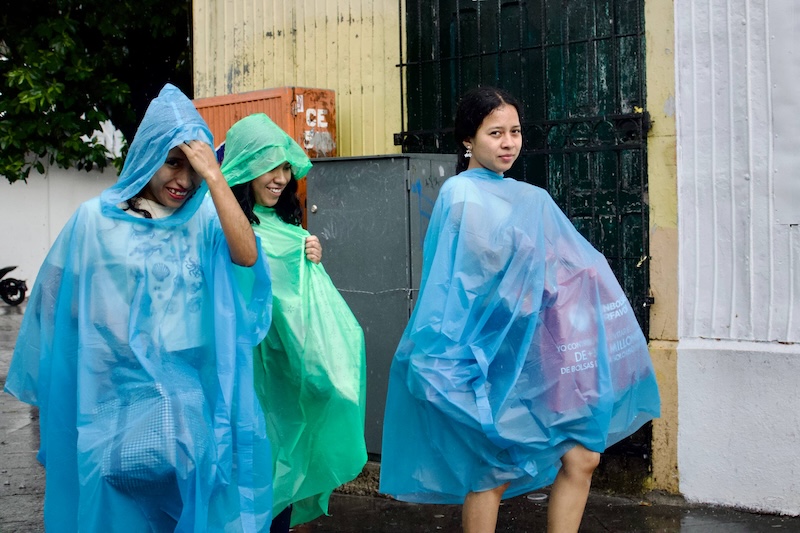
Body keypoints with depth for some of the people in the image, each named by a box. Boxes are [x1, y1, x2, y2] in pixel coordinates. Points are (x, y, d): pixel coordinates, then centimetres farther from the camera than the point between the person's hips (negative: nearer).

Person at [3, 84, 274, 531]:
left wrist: (214, 176, -22)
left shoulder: (203, 218, -1)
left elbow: (246, 256, -20)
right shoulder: (97, 219, -2)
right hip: (120, 397, -1)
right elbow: (58, 300, 5)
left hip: (190, 395, 1)